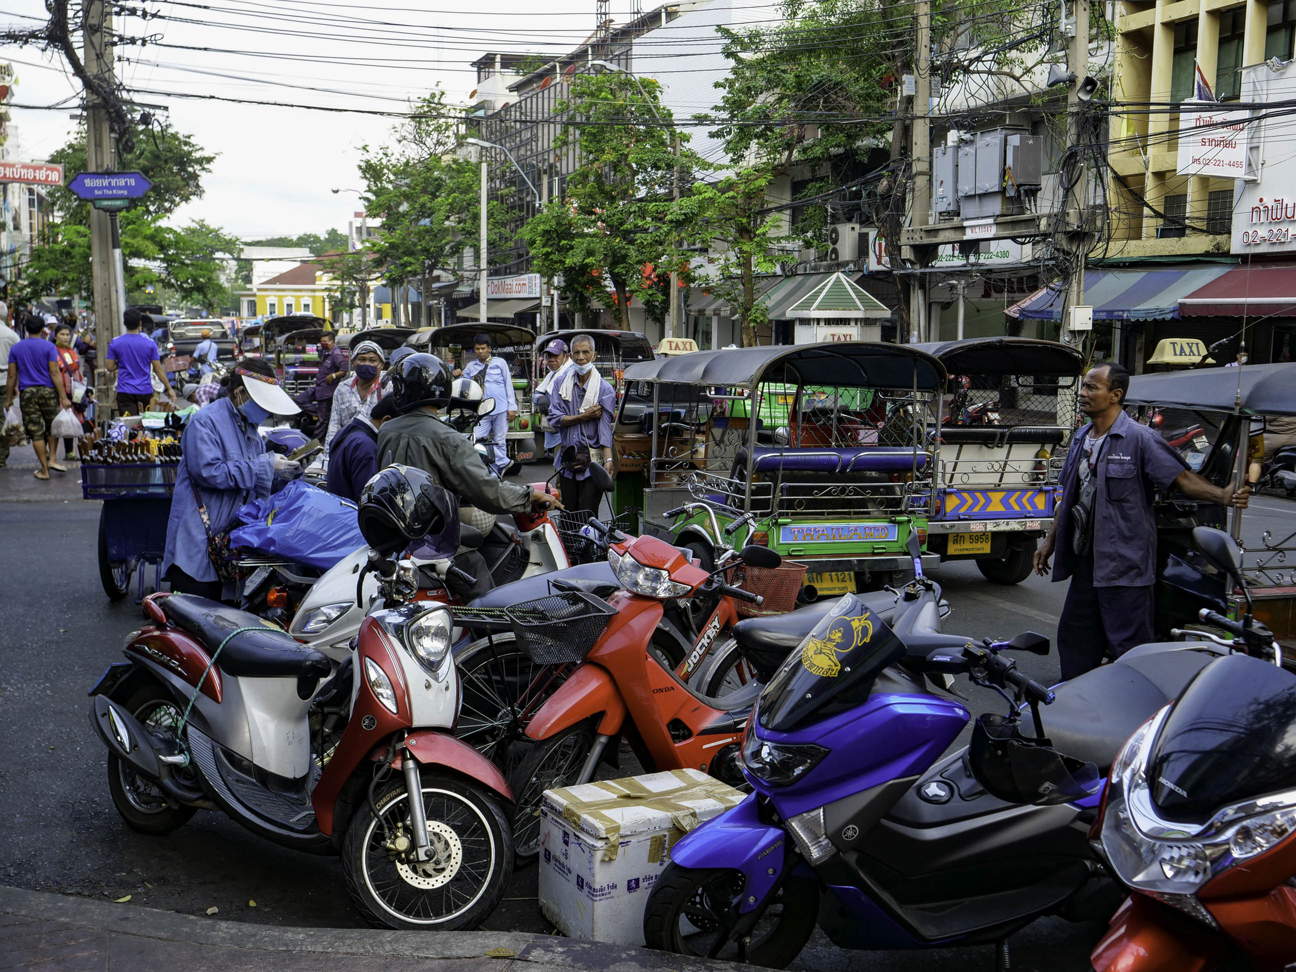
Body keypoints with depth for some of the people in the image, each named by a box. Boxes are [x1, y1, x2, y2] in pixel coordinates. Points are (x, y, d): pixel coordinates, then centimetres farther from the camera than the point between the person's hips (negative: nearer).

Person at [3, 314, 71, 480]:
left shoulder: (16, 348, 5)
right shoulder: (48, 346, -3)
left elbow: (12, 375, 5)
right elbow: (54, 373, -8)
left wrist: (8, 399, 11)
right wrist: (63, 397, -9)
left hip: (27, 392, 1)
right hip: (47, 391, -1)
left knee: (36, 432, 3)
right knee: (52, 427, 17)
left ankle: (44, 470, 5)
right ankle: (51, 459, 4)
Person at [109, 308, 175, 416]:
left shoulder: (115, 343, -2)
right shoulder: (149, 343, -2)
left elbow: (110, 367, 0)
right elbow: (158, 369, -2)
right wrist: (169, 389, 4)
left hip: (125, 391, -1)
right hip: (145, 391, 1)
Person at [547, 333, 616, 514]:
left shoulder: (604, 389, -4)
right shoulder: (563, 385, 9)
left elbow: (605, 428, -11)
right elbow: (554, 418, 0)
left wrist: (608, 460, -24)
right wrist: (584, 417, -11)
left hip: (592, 461, -4)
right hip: (567, 460, 4)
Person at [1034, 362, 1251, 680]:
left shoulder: (1139, 438, -11)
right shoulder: (1081, 439, 12)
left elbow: (1181, 478, -14)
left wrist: (1223, 496, -31)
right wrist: (1050, 541, 19)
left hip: (1124, 563, -8)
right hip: (1086, 559, 8)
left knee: (1128, 645, -3)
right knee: (1074, 637, 16)